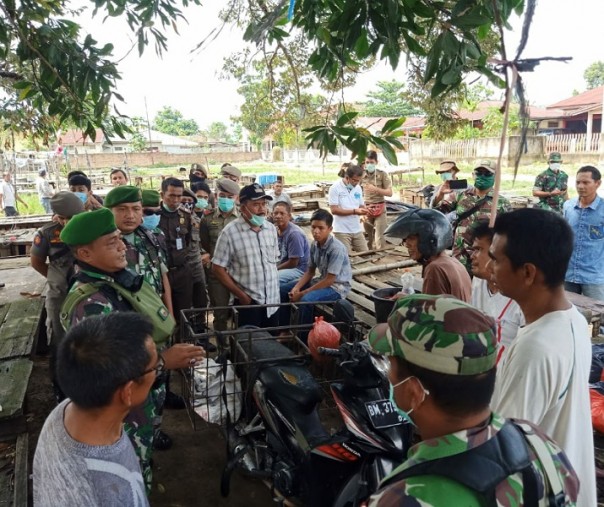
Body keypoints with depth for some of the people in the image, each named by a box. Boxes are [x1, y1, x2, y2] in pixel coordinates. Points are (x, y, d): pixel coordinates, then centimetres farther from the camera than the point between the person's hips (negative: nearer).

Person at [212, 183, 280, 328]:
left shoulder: (271, 229, 5)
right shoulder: (230, 232, -12)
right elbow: (218, 269, -9)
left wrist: (274, 290, 10)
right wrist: (241, 295, -10)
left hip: (272, 300, 5)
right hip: (248, 302, -5)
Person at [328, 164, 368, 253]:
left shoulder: (358, 188, 9)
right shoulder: (335, 188, -10)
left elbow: (361, 206, 15)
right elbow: (334, 210, -15)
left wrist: (364, 210, -11)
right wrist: (354, 211, -20)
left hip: (357, 230, 6)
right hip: (342, 231, -6)